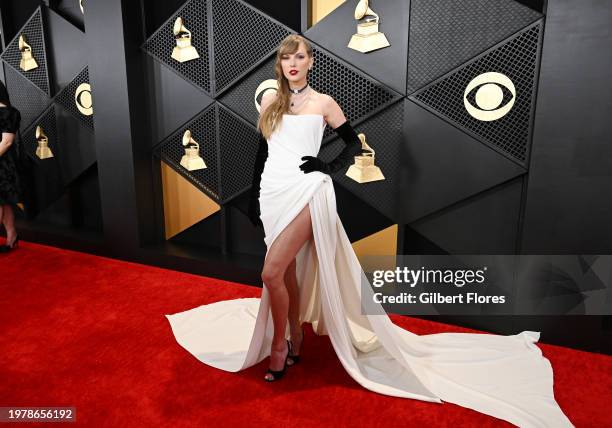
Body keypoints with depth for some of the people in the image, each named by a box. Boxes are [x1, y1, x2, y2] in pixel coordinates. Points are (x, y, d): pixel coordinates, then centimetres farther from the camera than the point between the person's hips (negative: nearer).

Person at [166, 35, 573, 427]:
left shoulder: (323, 102, 3)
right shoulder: (270, 100, 15)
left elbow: (355, 144, 8)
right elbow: (262, 151, 17)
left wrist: (328, 167, -8)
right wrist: (254, 196, 14)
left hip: (304, 192, -5)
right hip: (273, 192, 5)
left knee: (272, 273, -14)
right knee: (287, 273, 12)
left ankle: (279, 343, 10)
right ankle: (296, 343, 28)